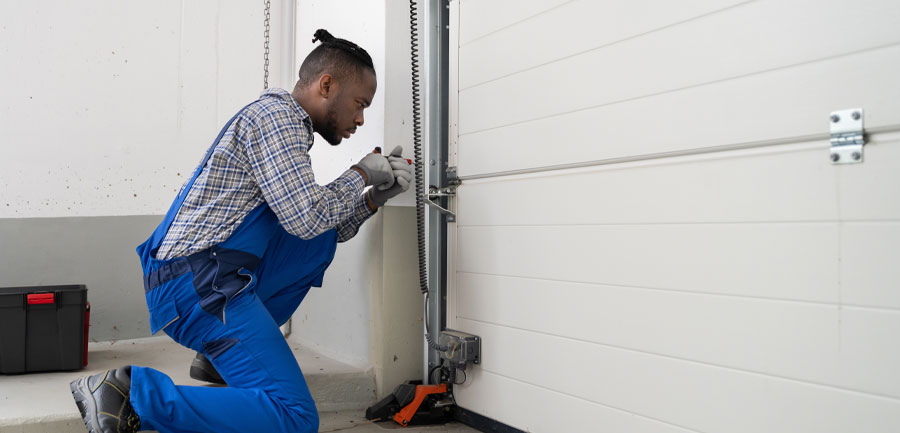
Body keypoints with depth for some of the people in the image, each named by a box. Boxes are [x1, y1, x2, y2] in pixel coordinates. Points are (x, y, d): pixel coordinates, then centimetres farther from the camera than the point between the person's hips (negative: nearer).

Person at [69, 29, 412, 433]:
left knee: (321, 239, 22)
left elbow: (323, 227, 27)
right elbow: (306, 217, -16)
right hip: (202, 281, -10)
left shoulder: (284, 121, 23)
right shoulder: (275, 113, -7)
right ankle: (130, 394, -14)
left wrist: (376, 196, 15)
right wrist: (361, 175, -2)